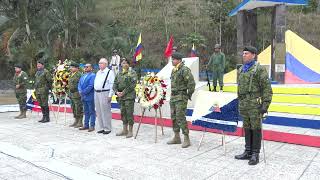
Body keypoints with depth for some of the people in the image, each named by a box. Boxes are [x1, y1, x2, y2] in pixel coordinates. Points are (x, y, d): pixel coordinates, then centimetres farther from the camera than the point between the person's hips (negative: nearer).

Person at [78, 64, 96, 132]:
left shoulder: (92, 75, -9)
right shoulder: (83, 76, 17)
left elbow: (90, 86, -17)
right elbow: (79, 84, 13)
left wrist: (83, 92, -14)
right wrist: (80, 91, -6)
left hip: (90, 96, -8)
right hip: (84, 96, 8)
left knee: (91, 112, -1)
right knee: (86, 112, 14)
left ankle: (92, 126, 4)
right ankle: (86, 125, 22)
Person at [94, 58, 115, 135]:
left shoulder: (110, 72, -5)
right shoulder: (98, 72, 19)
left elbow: (112, 85, -11)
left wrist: (110, 95, -16)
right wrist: (95, 92, 16)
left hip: (105, 93, -8)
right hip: (96, 93, 8)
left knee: (105, 112, -6)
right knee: (98, 111, 10)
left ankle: (107, 128, 4)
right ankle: (102, 127, 20)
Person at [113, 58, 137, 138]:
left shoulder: (132, 73, -3)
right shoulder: (119, 74, 17)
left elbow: (132, 85, -12)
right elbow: (115, 84, 16)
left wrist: (123, 92, -14)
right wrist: (116, 92, -2)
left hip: (129, 96, -6)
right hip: (120, 96, 7)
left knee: (129, 113, -5)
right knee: (123, 113, 11)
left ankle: (130, 131, 3)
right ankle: (124, 130, 21)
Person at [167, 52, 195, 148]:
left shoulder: (184, 70, -14)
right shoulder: (174, 70, 14)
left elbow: (192, 83, -18)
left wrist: (189, 95, -12)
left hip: (181, 97, -9)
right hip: (173, 97, 9)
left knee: (181, 118, -11)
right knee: (174, 117, 13)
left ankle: (186, 139, -3)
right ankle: (176, 137, 23)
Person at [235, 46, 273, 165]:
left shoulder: (260, 69, -7)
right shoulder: (241, 70, 16)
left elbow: (267, 88, -10)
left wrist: (265, 104, -15)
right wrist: (239, 103, 21)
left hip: (255, 105, -7)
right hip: (243, 105, 7)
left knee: (256, 129, 1)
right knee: (247, 129, 13)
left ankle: (255, 154, 10)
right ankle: (248, 152, 24)